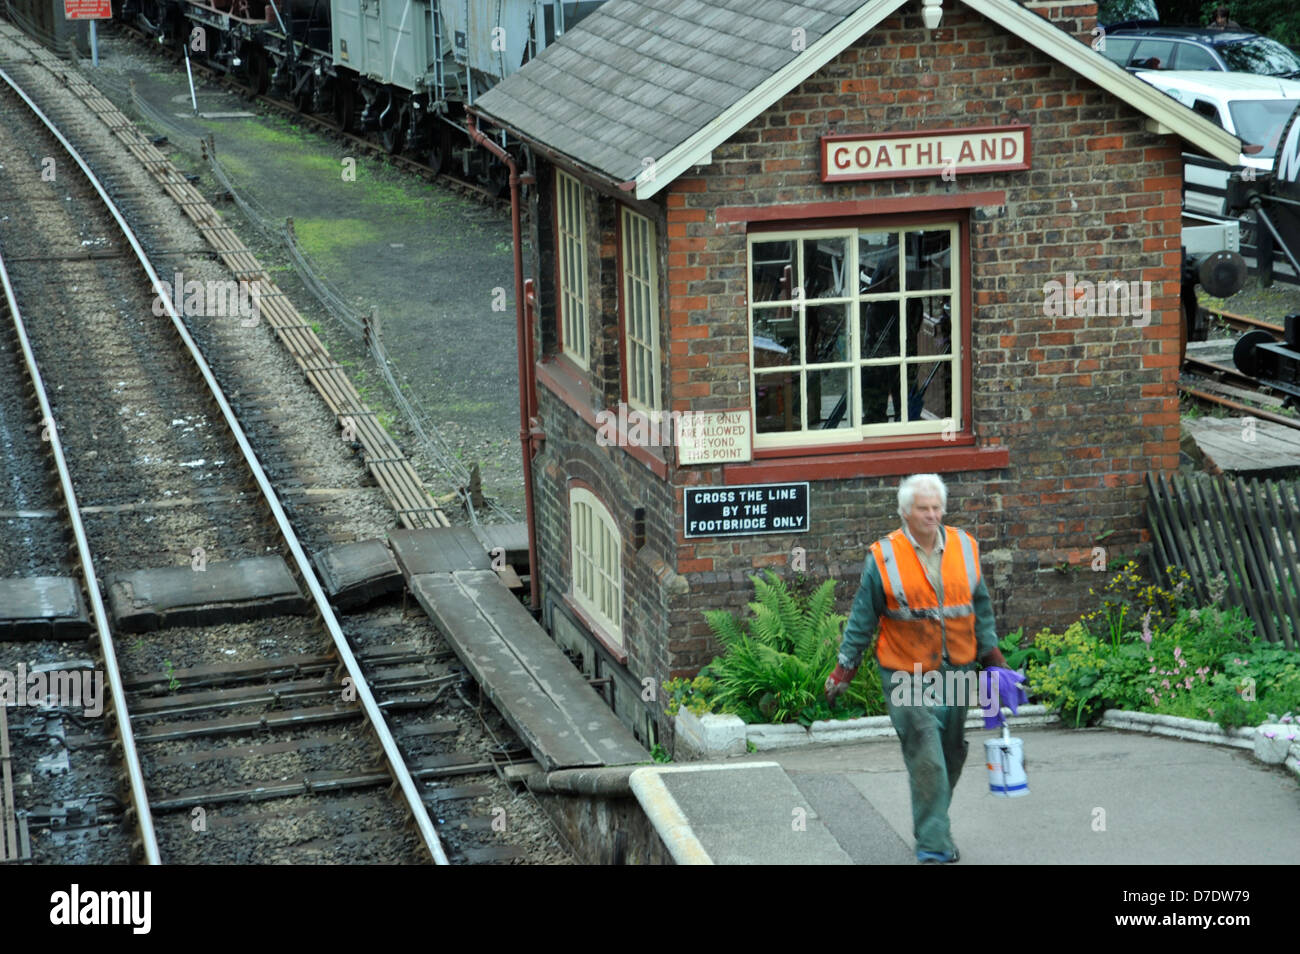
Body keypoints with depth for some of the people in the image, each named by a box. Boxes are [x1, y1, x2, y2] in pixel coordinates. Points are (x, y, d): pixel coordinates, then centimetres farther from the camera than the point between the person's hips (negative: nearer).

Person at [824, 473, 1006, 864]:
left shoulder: (964, 548, 6)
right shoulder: (884, 557, -6)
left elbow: (981, 607, 16)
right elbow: (863, 618, 1)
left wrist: (991, 653, 11)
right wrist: (845, 667, 1)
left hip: (956, 670, 5)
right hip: (907, 674, -4)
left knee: (951, 754, 13)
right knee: (926, 759, -11)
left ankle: (932, 825, 32)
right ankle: (933, 844, -8)